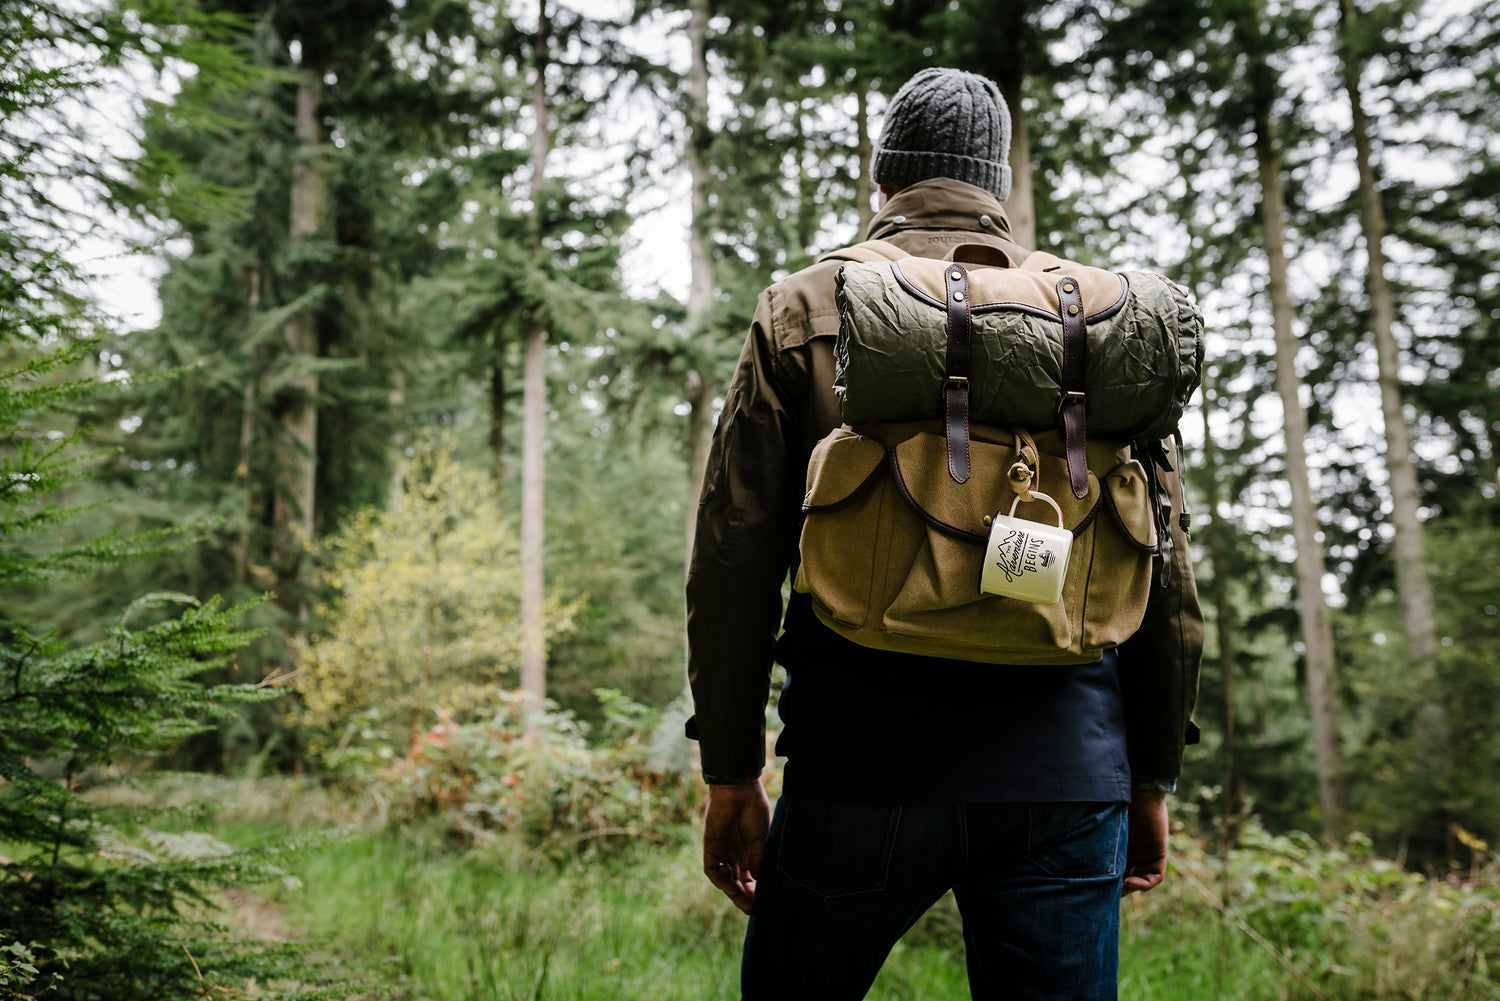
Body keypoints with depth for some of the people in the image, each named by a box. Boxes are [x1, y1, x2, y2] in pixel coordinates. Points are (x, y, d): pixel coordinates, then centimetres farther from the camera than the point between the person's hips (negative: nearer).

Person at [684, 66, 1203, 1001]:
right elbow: (1165, 565, 7)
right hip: (1062, 770, 2)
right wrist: (1153, 773, 16)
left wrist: (731, 769, 6)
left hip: (863, 758, -1)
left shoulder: (803, 310, 4)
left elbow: (734, 557, -1)